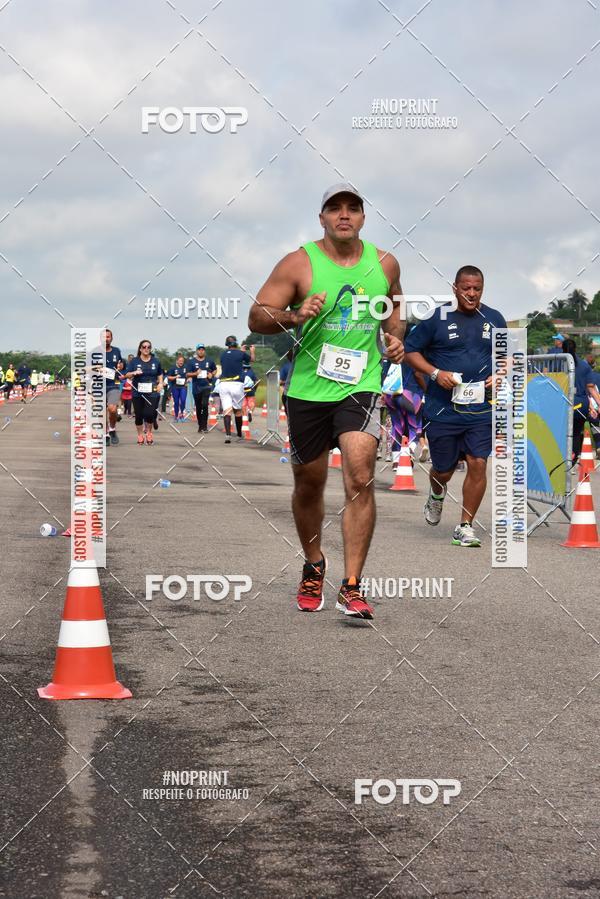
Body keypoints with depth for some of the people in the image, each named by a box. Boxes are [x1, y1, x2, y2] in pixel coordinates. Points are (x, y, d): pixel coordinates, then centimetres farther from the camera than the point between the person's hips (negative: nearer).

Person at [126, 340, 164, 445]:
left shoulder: (156, 361, 9)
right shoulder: (134, 361, 4)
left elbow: (160, 374, 22)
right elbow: (127, 375, 2)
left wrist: (160, 383, 5)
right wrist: (134, 373, -19)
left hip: (152, 392, 0)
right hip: (138, 392, 0)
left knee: (149, 413, -12)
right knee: (139, 415, 4)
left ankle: (149, 432, 14)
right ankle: (140, 435, 21)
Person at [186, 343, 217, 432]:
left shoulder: (209, 361, 6)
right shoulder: (191, 361, 2)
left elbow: (215, 369, 22)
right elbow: (187, 374, -1)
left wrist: (212, 374, 1)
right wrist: (195, 373, -19)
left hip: (206, 386, -1)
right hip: (196, 387, 1)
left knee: (204, 405, -17)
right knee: (198, 407, 9)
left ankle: (204, 426, -14)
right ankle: (200, 426, 21)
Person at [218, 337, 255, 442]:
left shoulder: (223, 355, 10)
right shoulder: (241, 354, 1)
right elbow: (252, 359, 21)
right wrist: (252, 351, 42)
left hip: (223, 384, 2)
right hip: (236, 384, -2)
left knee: (226, 410, -5)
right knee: (238, 410, 13)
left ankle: (228, 434, -22)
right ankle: (239, 435, 24)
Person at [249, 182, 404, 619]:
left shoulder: (384, 264, 6)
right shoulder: (299, 264, -4)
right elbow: (256, 318, -4)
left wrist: (395, 336, 8)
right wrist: (295, 316, -21)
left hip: (360, 386, 0)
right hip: (308, 388, 0)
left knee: (360, 478, -17)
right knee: (309, 485, 12)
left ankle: (351, 587, -14)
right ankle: (314, 567, 38)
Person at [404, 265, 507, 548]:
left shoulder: (494, 320, 8)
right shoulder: (436, 318, -2)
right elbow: (410, 351, 2)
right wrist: (436, 373, -12)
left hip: (481, 408, 2)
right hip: (442, 408, -2)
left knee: (478, 464, -8)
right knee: (444, 469, 8)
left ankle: (465, 527, 2)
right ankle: (436, 496, 45)